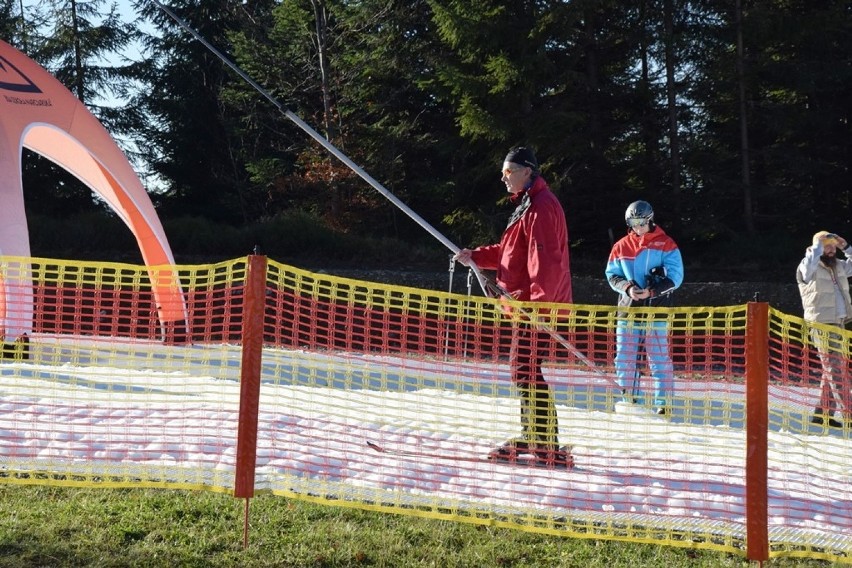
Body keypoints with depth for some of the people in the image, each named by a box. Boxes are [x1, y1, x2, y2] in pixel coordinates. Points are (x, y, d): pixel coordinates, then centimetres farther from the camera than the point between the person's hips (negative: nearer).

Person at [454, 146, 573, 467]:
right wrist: (476, 257, 17)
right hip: (528, 304, 11)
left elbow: (545, 260, -24)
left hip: (538, 304, -11)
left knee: (526, 370, -10)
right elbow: (511, 252, 26)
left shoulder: (540, 207, -15)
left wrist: (537, 301, -29)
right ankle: (531, 437, 27)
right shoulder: (527, 204, 20)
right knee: (522, 368, 17)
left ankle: (548, 447, -6)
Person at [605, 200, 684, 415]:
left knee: (659, 358, -3)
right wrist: (627, 287, -8)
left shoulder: (666, 245, 0)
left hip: (656, 309, -3)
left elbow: (675, 277, -3)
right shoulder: (621, 246, 8)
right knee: (624, 357, 5)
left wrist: (652, 291, -15)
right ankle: (627, 400, 17)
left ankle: (663, 403, 3)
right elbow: (612, 275, 12)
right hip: (628, 308, 3)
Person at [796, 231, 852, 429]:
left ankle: (822, 413, 20)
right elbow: (808, 267, -32)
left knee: (832, 369, 12)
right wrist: (819, 243, -21)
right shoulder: (808, 268, -10)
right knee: (836, 369, -10)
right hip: (822, 325, -8)